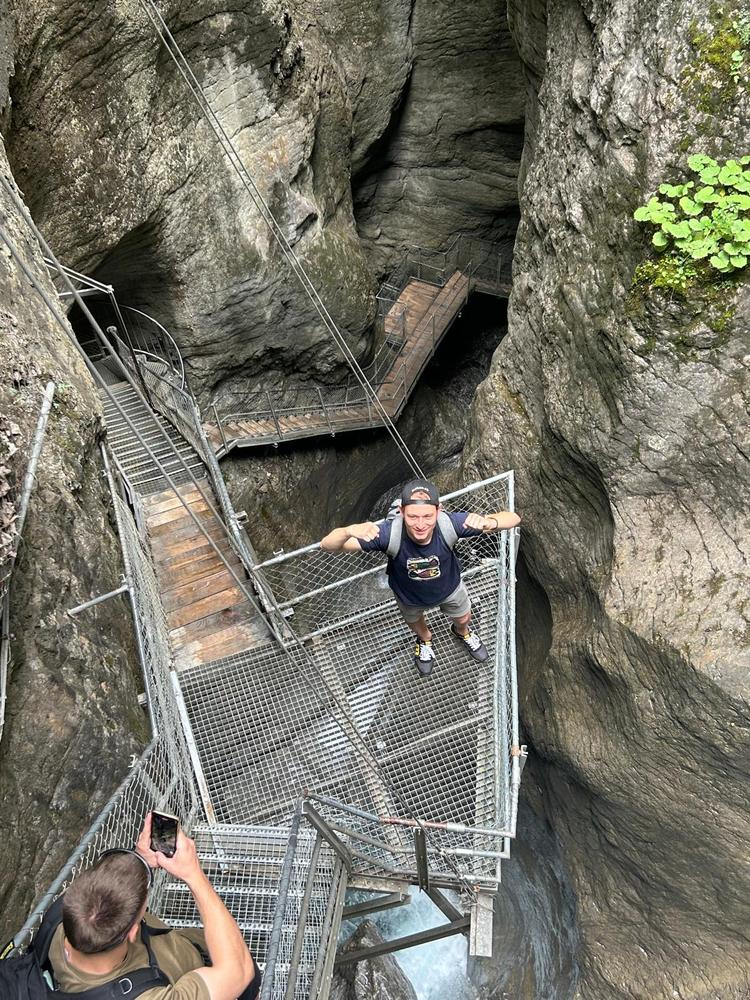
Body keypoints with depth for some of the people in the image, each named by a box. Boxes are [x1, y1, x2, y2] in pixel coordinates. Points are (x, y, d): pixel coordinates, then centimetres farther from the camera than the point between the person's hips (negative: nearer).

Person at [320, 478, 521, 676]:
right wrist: (349, 531, -67)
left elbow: (512, 518, -36)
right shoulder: (390, 534, -45)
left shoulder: (449, 525, -42)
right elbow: (327, 545, -44)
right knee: (414, 622, 33)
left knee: (463, 618, 31)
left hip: (449, 587, 1)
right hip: (409, 596, 0)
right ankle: (425, 639, 71)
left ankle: (462, 632, 70)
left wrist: (490, 522, -61)